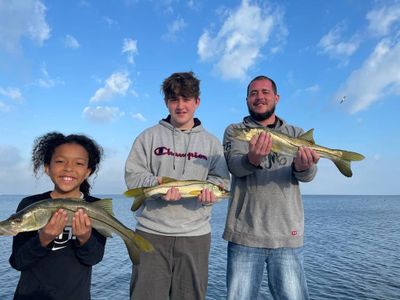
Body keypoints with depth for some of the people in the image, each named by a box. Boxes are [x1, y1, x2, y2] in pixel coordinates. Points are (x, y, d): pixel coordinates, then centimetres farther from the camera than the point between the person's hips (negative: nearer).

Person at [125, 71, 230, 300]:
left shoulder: (211, 142, 10)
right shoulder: (149, 136, 7)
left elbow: (221, 180, 7)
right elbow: (133, 175, 2)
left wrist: (209, 190, -16)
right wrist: (157, 184, -18)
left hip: (196, 234, 1)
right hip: (151, 232, -1)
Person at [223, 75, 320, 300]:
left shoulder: (296, 134, 11)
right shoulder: (235, 131, 6)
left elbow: (307, 174, -6)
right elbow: (235, 165, -14)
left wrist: (303, 166, -30)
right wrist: (252, 159, -36)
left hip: (288, 235, 1)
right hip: (244, 234, 0)